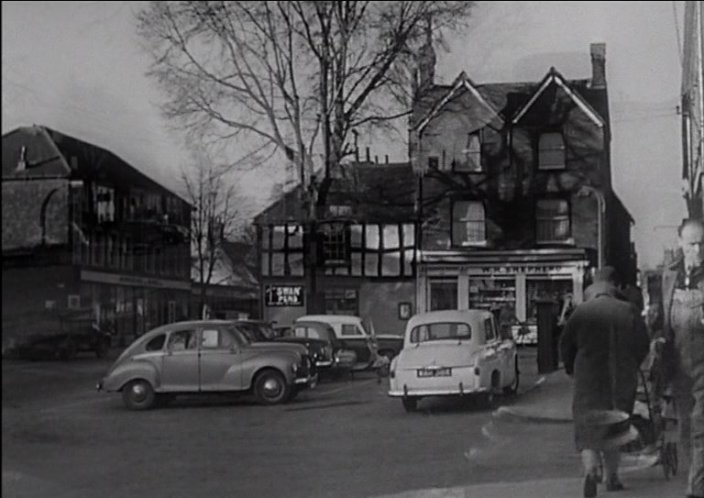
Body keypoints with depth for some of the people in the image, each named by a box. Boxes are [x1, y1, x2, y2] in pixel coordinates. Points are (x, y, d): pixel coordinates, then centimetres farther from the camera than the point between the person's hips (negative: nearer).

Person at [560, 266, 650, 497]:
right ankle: (612, 476, 19)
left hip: (589, 379, -2)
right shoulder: (629, 311, 2)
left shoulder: (581, 312, -2)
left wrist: (572, 369, 19)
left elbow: (566, 346, 3)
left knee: (588, 426, -2)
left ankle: (591, 469, -27)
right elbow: (643, 345, 5)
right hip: (622, 380, 2)